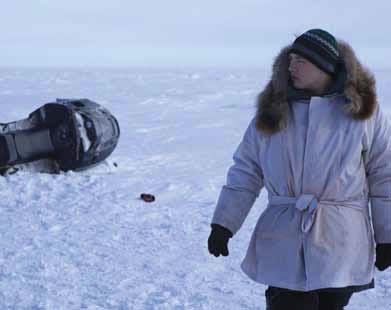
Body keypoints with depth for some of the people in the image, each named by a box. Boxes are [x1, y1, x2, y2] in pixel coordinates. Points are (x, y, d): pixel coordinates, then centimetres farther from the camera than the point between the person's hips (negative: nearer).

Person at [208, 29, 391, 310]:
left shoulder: (363, 110, 0)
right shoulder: (273, 110, 6)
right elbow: (245, 171, 8)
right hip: (284, 247, 1)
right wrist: (223, 224, 1)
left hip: (340, 246, -1)